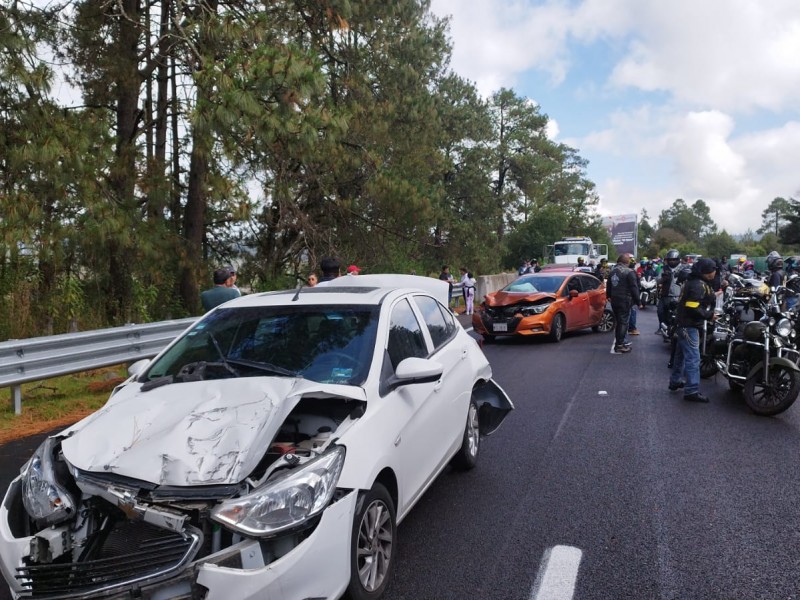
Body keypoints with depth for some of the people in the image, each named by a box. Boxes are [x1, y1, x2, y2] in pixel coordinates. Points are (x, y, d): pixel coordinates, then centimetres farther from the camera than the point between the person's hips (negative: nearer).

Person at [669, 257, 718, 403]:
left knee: (682, 355, 21)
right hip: (690, 326, -11)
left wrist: (712, 295, 6)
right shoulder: (698, 285, -20)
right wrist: (709, 315, -16)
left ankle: (675, 381, 34)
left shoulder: (693, 281, 12)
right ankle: (692, 391, -9)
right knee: (693, 358, -10)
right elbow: (693, 308, -27)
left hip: (684, 324, 11)